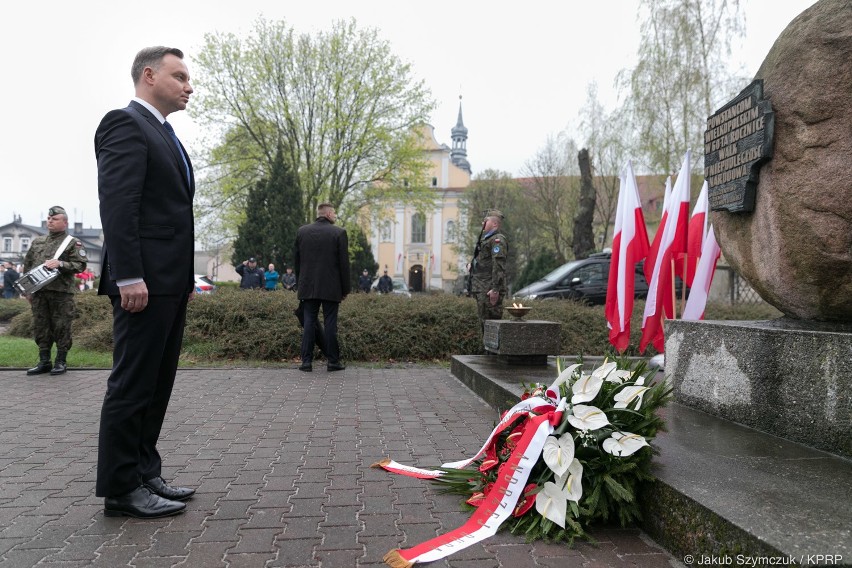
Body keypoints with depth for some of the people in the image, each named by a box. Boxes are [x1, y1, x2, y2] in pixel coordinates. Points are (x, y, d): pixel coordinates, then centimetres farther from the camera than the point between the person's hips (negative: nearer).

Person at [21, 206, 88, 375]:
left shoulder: (73, 243, 2)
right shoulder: (37, 241, 18)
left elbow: (80, 265, -8)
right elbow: (27, 265, 20)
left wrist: (61, 264, -22)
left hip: (61, 293, -5)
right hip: (38, 292, 5)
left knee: (61, 328, -2)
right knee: (41, 327, 8)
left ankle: (60, 362, 7)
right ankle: (44, 362, 16)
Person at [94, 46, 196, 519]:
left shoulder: (163, 135, 23)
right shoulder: (125, 123, -6)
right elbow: (117, 205, -17)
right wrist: (129, 277, -23)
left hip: (170, 281, 10)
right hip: (144, 281, -10)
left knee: (156, 385, 13)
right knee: (132, 385, -3)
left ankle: (144, 474, 23)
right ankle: (121, 489, 8)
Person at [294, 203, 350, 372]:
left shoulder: (302, 231, 6)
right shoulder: (339, 233, -5)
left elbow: (297, 260, 10)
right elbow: (344, 263, -5)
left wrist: (300, 283, 18)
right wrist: (345, 289, 2)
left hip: (308, 287, 3)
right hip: (331, 288, -3)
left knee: (309, 323, 6)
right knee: (330, 324, 2)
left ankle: (306, 362, 4)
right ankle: (332, 361, 6)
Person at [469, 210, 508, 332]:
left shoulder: (497, 239, -11)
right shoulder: (486, 239, 21)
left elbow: (499, 266, -20)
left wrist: (495, 289, -25)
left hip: (489, 290, -10)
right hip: (482, 290, 10)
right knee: (484, 323, 13)